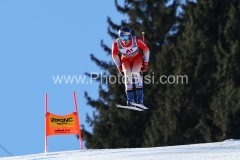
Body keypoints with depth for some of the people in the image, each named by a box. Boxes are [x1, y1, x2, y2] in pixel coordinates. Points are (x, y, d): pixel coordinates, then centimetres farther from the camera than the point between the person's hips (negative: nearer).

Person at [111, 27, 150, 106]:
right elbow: (114, 55, -5)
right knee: (127, 73, -25)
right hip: (126, 59, 2)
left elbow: (146, 50, -13)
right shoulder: (116, 43, -27)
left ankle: (140, 97, -24)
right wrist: (119, 67, -5)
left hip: (137, 57, -2)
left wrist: (146, 63, -11)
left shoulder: (136, 41, -32)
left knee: (135, 73, -28)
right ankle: (130, 98, -21)